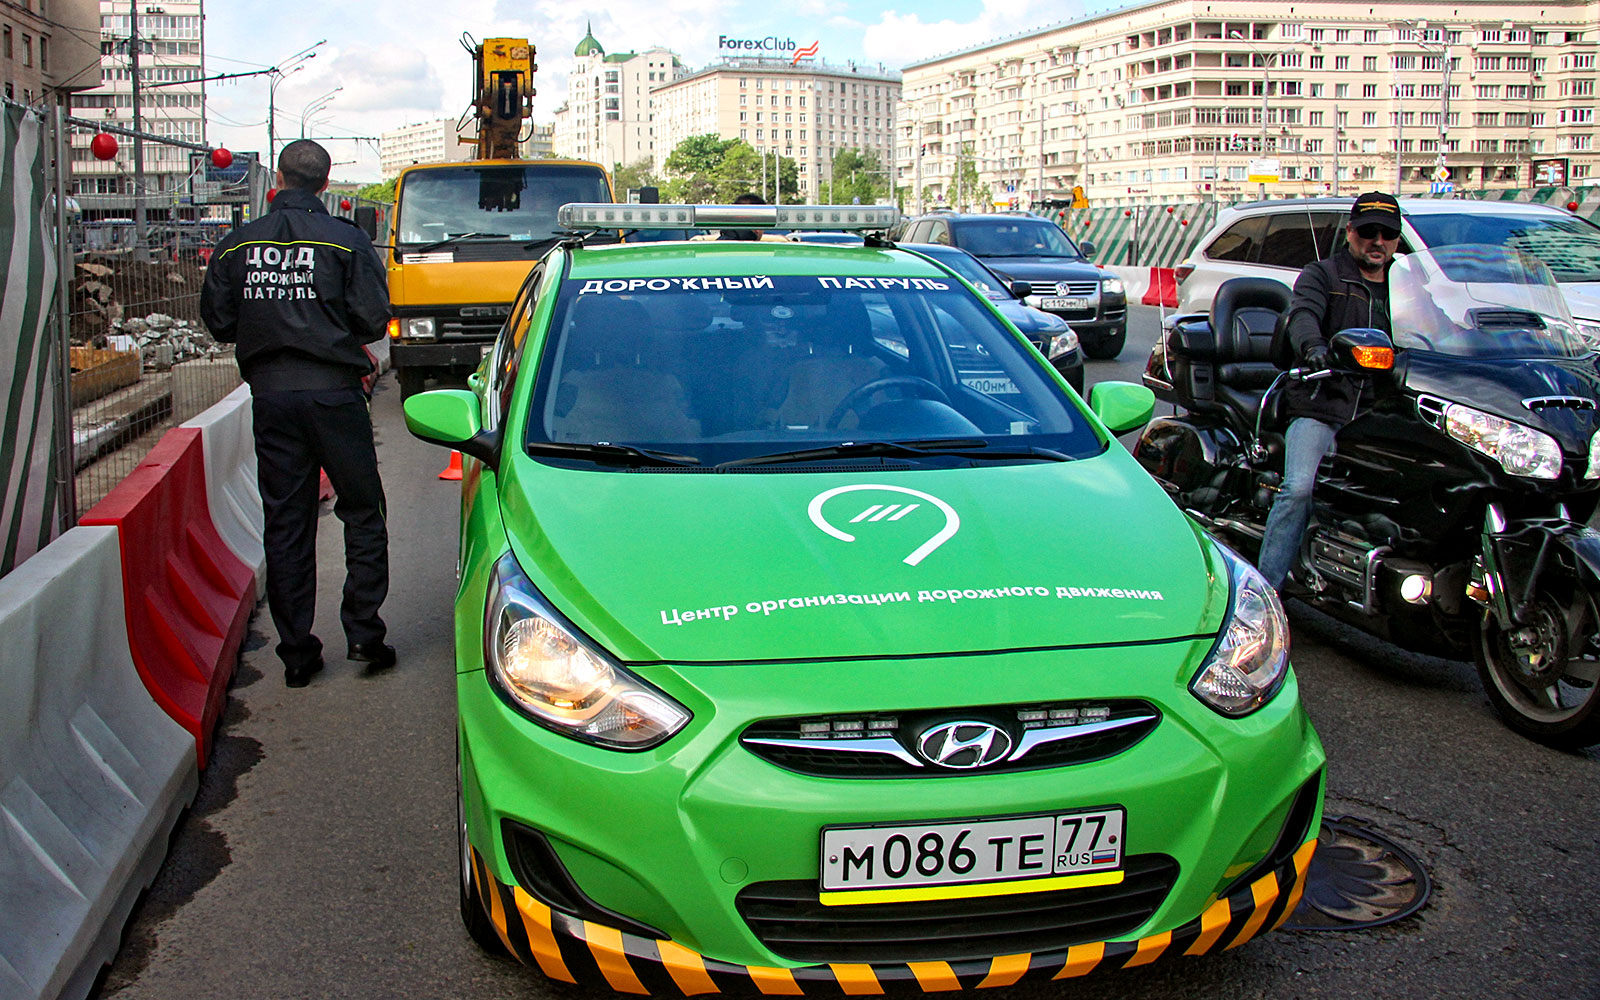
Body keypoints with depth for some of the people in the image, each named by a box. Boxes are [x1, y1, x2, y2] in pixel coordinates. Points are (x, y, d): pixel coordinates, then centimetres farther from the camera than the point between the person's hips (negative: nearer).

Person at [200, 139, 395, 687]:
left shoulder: (237, 245, 4)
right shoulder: (346, 240, -5)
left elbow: (219, 322, 7)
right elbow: (372, 320, -9)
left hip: (270, 394, 3)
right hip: (333, 391, -3)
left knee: (285, 524, 8)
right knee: (363, 512, 10)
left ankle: (296, 651, 11)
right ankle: (363, 631, 6)